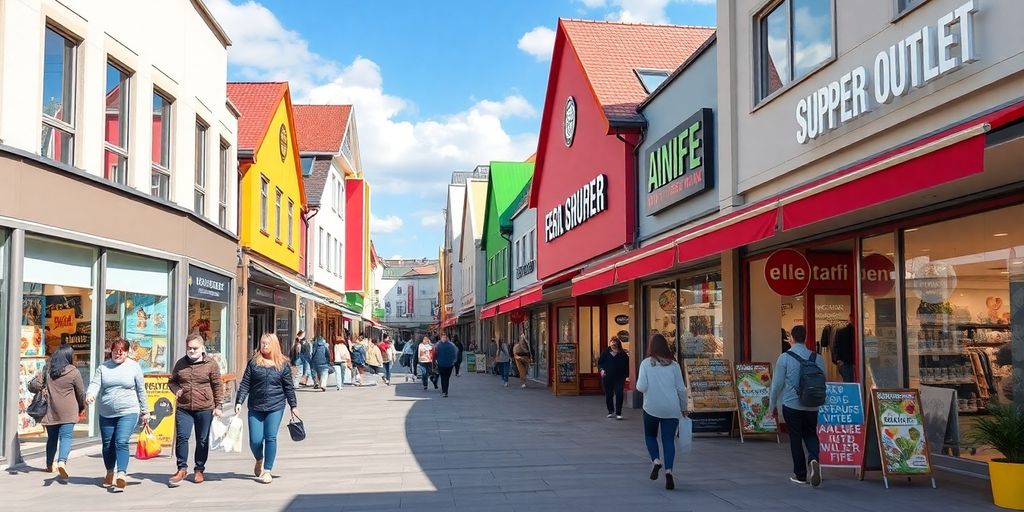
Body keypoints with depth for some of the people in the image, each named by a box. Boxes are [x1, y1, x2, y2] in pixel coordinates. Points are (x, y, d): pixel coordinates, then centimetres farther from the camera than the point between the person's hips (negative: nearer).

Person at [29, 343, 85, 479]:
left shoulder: (46, 370, 2)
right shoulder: (74, 372, -7)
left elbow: (33, 386, 1)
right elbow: (81, 393, 2)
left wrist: (42, 390, 22)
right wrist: (82, 407, 19)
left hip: (50, 411, 4)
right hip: (68, 412, -4)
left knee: (52, 437, 17)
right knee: (66, 436, -6)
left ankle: (49, 465, 29)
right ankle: (62, 461, -28)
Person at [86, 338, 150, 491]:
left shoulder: (134, 367, 2)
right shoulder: (103, 367, 7)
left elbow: (141, 390, 6)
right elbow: (95, 384, -4)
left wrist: (145, 411, 9)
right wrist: (90, 394, -27)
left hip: (128, 412, -3)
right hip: (106, 414, 3)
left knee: (121, 442, -17)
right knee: (107, 444, 12)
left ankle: (121, 475, -23)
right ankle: (110, 473, 30)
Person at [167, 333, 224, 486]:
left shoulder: (211, 364, -1)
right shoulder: (180, 363, 9)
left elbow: (218, 386, 1)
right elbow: (171, 381, 21)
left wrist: (218, 406, -3)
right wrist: (176, 389, -2)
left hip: (205, 409, -2)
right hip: (183, 409, 2)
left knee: (202, 440, 7)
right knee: (181, 437, -7)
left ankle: (199, 470, 20)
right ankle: (182, 468, 6)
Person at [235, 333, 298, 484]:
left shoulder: (283, 364, 3)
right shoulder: (253, 362, 3)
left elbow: (288, 387, 8)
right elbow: (245, 384, 4)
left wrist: (293, 406, 9)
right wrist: (239, 402, -5)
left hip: (275, 406, -1)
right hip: (255, 407, 1)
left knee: (271, 438, -6)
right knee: (255, 440, -1)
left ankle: (267, 470, 6)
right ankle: (259, 460, 31)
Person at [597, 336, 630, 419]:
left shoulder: (622, 353, 1)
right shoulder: (605, 352, 5)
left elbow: (626, 364, 3)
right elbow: (600, 362, 9)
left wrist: (626, 375, -3)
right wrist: (602, 369, -8)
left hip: (619, 378, -2)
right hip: (607, 377, 2)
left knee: (619, 395, -10)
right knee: (608, 395, 10)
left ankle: (618, 413, -5)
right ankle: (611, 411, 28)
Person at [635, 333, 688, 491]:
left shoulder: (646, 363, -4)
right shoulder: (673, 365, 1)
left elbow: (641, 387, -10)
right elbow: (681, 388, 3)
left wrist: (639, 385, 14)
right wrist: (684, 408, 15)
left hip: (652, 408, -1)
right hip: (672, 409, 1)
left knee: (650, 435, 20)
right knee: (669, 440, 5)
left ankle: (656, 460, -3)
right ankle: (668, 470, -11)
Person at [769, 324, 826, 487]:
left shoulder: (784, 358, -8)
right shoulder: (816, 358, 2)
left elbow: (777, 383, -6)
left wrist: (773, 404, 6)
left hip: (791, 405, -3)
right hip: (812, 405, 3)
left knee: (795, 438, 7)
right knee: (811, 434, 17)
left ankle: (800, 475, 13)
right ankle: (813, 458, -12)